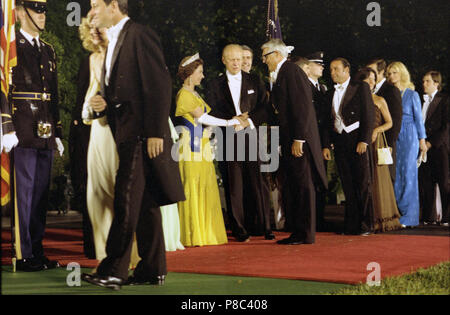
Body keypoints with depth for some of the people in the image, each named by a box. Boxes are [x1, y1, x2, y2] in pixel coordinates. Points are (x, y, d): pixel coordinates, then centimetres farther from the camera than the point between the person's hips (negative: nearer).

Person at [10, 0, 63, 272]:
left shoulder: (48, 51, 19)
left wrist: (57, 132, 18)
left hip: (45, 135, 7)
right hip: (23, 133, -7)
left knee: (41, 194, 9)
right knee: (23, 194, -4)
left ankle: (37, 252, 16)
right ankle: (23, 255, 1)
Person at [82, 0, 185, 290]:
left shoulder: (140, 35, -8)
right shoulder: (113, 42, 21)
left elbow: (159, 85, -15)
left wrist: (155, 132, -19)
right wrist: (103, 104, 4)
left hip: (142, 133, -10)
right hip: (126, 134, 10)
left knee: (126, 200, -13)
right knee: (145, 203, 10)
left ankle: (113, 270, -13)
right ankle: (153, 269, 14)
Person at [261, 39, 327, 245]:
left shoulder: (291, 71, -12)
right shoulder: (279, 75, 18)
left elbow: (301, 106, -18)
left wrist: (298, 139, -21)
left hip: (299, 140, -10)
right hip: (289, 141, 10)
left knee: (303, 185, -5)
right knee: (295, 187, 12)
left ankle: (305, 234, -1)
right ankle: (299, 232, 17)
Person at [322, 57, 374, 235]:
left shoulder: (361, 88, 0)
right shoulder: (331, 94, 17)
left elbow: (369, 116, -6)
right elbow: (328, 121, 17)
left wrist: (364, 141, -14)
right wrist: (326, 145, 8)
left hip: (357, 141, -5)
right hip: (339, 142, 5)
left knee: (363, 184, -4)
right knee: (347, 186, 5)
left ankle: (365, 225, 0)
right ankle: (351, 225, 8)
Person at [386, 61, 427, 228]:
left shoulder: (412, 95, 1)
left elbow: (418, 119, 3)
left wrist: (422, 140, 1)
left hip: (408, 137, -3)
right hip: (393, 137, 3)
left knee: (407, 174, -5)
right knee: (395, 175, 1)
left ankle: (408, 216, -3)